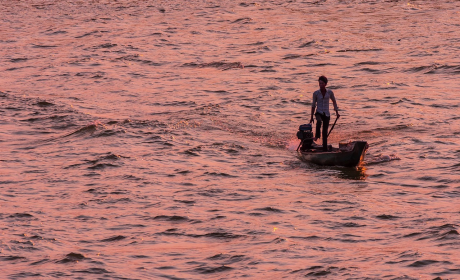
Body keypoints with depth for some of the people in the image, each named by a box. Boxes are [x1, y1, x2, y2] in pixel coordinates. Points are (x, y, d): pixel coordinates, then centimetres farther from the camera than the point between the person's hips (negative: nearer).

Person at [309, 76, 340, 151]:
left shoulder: (329, 92, 0)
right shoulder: (316, 93, -1)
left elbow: (334, 102, 16)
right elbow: (313, 105, 7)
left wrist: (337, 113, 14)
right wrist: (311, 117, 8)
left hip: (326, 114, 1)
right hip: (319, 113, -1)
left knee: (325, 133, 2)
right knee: (319, 121, -38)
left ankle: (325, 149, 8)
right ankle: (317, 136, -28)